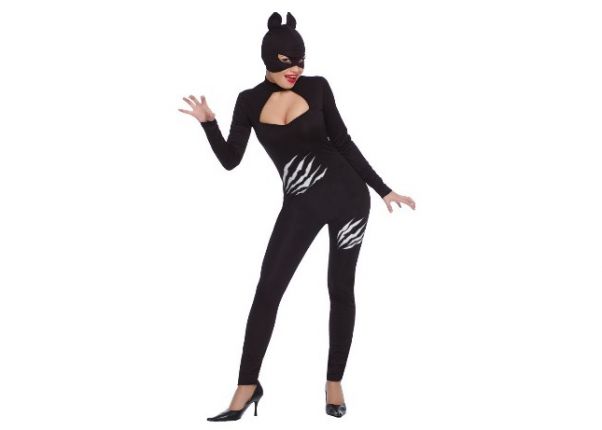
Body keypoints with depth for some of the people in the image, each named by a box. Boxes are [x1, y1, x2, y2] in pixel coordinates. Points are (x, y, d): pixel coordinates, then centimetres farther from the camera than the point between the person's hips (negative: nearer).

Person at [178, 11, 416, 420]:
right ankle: (248, 386, 7)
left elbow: (343, 142, 4)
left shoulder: (317, 87, -4)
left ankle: (334, 382, 19)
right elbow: (230, 160, 0)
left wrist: (383, 190, 6)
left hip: (347, 195, -1)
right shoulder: (250, 100, 1)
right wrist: (209, 123, -16)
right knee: (267, 290, -3)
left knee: (341, 289, 6)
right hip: (300, 205, 1)